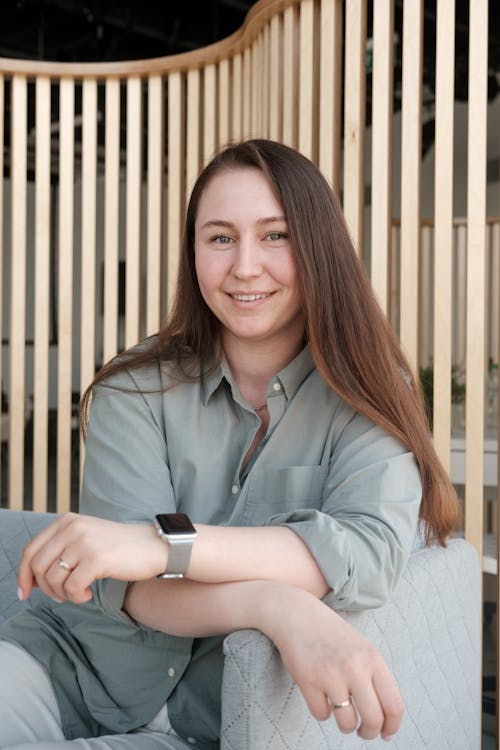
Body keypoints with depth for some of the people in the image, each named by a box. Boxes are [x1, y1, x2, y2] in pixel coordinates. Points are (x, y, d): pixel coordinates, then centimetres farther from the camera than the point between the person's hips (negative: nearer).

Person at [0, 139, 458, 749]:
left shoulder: (366, 395, -4)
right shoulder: (136, 388, -3)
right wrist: (277, 606, -35)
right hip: (76, 660, 2)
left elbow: (372, 548, -23)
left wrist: (165, 542, -36)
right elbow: (125, 585, -14)